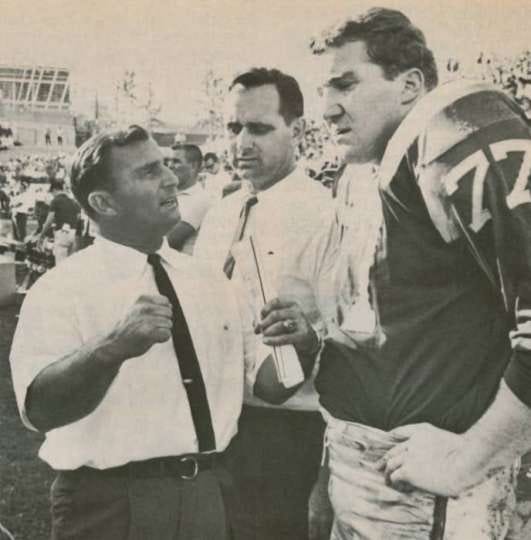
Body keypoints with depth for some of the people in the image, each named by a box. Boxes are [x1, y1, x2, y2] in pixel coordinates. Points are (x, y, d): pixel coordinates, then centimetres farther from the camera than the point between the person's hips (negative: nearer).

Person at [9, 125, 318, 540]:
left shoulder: (206, 281, 9)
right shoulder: (63, 288, -9)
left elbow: (270, 380, 7)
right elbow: (40, 408, -23)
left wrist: (300, 346, -13)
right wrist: (114, 347, -39)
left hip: (208, 495, 5)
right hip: (111, 504, -5)